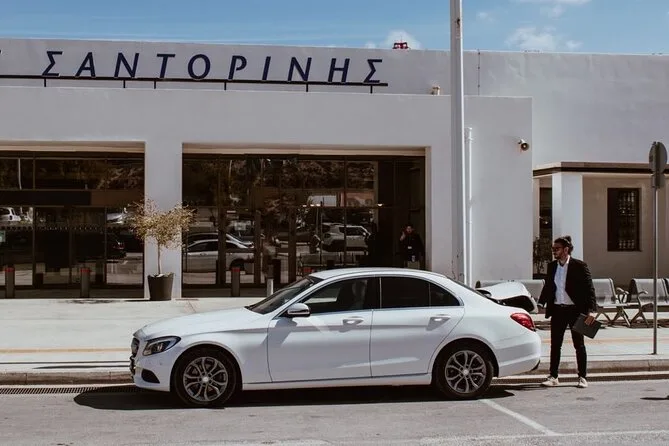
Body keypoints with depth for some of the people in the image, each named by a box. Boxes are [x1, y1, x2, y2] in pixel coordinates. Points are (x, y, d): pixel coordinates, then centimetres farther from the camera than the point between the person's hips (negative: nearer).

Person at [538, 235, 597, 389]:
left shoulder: (579, 266, -9)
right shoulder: (552, 266, 6)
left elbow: (589, 289, -11)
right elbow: (547, 287, 16)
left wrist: (591, 310, -20)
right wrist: (540, 303, 6)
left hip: (575, 310, -4)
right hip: (557, 310, 4)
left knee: (579, 345, 6)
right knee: (555, 345, 6)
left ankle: (582, 377, 15)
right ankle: (553, 377, 13)